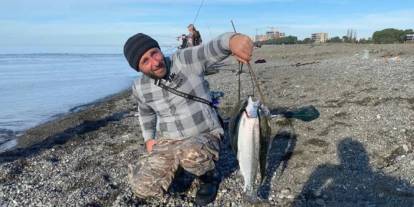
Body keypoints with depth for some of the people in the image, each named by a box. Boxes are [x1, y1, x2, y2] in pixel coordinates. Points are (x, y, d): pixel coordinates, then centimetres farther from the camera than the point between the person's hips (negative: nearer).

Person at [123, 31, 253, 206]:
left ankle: (209, 177, -2)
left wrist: (233, 40, -55)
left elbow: (216, 47, -32)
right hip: (167, 142, 4)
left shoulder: (185, 60, -16)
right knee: (143, 187, -16)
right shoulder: (140, 88, -2)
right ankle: (173, 163, 18)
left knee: (191, 153, -39)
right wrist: (149, 139, 9)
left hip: (205, 137, -3)